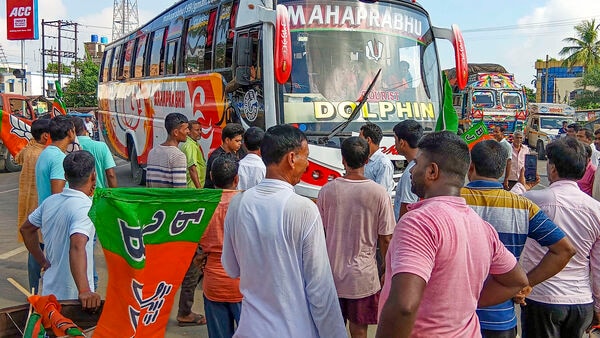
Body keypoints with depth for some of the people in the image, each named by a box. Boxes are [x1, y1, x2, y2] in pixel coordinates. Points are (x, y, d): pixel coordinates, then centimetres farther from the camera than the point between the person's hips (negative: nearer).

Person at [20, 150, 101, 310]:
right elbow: (77, 247, -36)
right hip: (72, 296, -7)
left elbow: (26, 229, 17)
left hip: (49, 291, 7)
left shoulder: (50, 201, 2)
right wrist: (84, 291, -44)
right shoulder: (85, 207, -22)